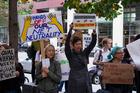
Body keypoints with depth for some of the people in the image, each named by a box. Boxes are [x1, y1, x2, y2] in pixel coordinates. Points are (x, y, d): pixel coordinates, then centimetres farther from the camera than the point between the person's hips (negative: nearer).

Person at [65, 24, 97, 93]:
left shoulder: (84, 53, 7)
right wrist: (71, 29, -25)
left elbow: (93, 43, 1)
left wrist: (94, 32, -14)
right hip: (74, 83, -3)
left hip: (85, 82, 4)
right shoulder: (70, 55, -3)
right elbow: (67, 42, -16)